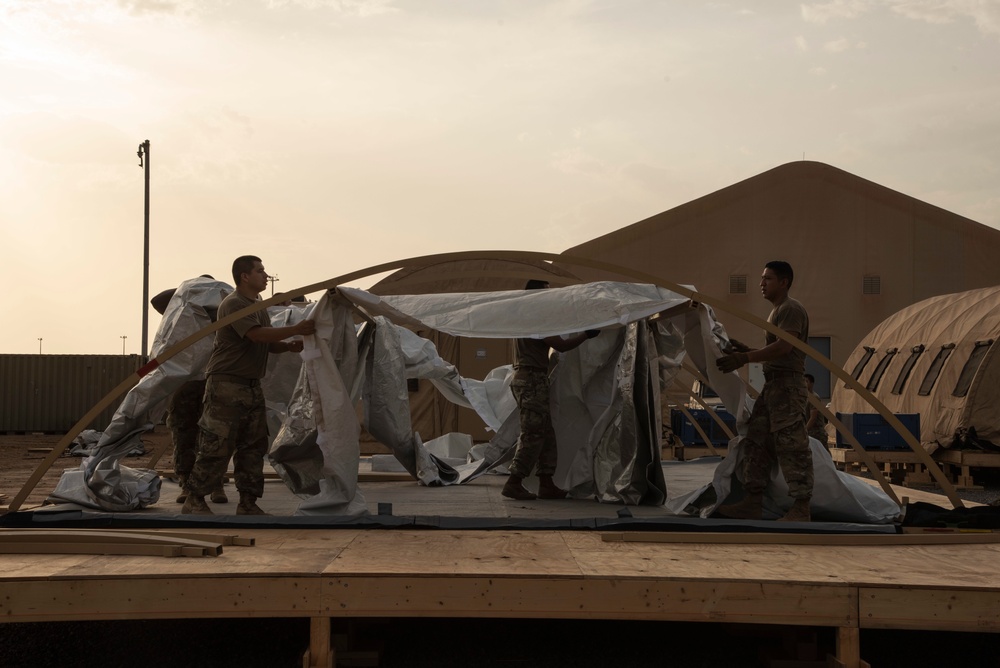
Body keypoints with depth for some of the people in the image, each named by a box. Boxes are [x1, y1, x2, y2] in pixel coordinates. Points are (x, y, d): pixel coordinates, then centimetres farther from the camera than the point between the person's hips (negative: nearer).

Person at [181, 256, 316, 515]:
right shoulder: (233, 304, -13)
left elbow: (268, 343, 18)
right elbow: (257, 335, -24)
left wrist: (290, 346, -3)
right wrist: (296, 329, -24)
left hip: (252, 387, 9)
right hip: (226, 385, -9)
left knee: (254, 446, 8)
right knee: (217, 446, -7)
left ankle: (248, 503, 15)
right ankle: (194, 501, 2)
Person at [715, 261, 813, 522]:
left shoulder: (791, 309, -10)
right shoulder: (776, 311, 22)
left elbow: (784, 347, -23)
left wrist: (746, 358, -25)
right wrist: (745, 350, 12)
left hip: (787, 385, -11)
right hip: (772, 385, 11)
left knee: (792, 447, -10)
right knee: (756, 442, 10)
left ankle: (801, 509, -7)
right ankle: (752, 503, 14)